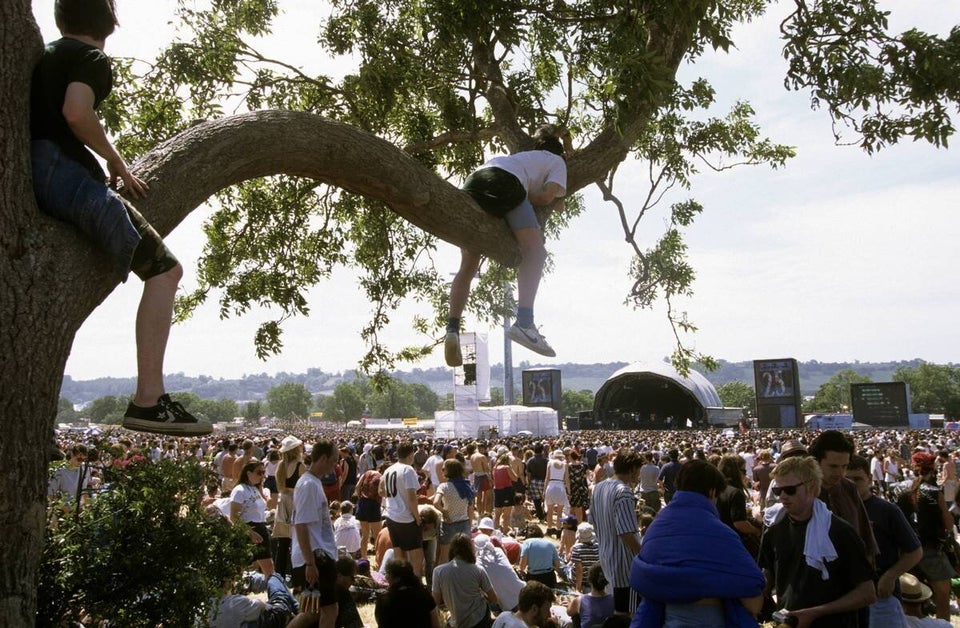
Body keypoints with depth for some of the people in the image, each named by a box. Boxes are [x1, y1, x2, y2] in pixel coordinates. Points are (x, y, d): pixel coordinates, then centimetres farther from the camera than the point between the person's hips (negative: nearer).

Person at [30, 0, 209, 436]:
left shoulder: (43, 56, 25)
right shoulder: (91, 58, 2)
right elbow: (76, 113, -17)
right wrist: (117, 162, -4)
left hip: (25, 170, 9)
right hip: (60, 168, -9)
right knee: (164, 269, -15)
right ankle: (148, 400, -24)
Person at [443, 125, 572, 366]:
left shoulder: (527, 156, 44)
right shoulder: (557, 161, 24)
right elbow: (548, 196, 8)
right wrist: (528, 199, 20)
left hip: (472, 184, 7)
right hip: (503, 183, -6)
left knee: (468, 265, 8)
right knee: (534, 250, -10)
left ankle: (453, 328, -5)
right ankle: (524, 322, -28)